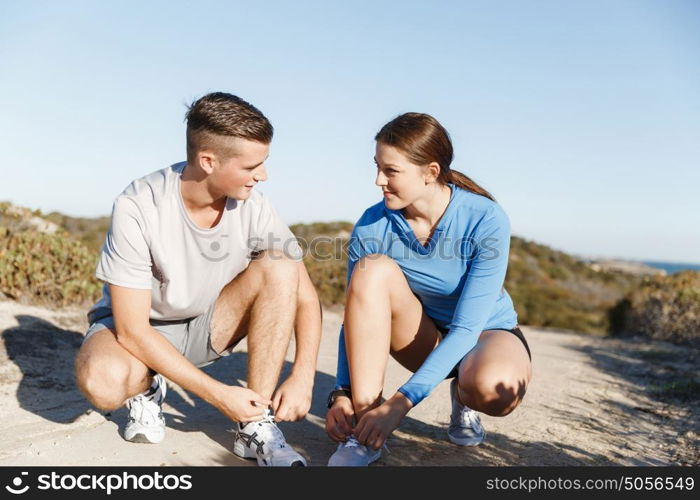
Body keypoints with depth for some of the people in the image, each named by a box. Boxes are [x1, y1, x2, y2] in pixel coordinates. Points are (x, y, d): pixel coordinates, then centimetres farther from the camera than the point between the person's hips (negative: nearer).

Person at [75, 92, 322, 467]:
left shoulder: (253, 207, -18)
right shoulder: (138, 207, -27)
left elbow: (305, 298, -10)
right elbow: (132, 329, -25)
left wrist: (302, 379, -24)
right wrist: (217, 394, -27)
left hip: (207, 325, 3)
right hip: (137, 327, -3)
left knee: (280, 265, -23)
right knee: (103, 382, -38)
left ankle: (256, 425, -19)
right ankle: (147, 389, 1)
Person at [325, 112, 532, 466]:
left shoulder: (486, 220, -26)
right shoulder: (372, 226, -17)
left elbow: (466, 327, -29)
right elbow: (356, 315, -13)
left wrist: (401, 403, -36)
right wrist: (342, 394, -27)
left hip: (487, 333, -2)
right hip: (426, 339, 3)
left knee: (494, 388, -39)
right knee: (373, 268, -28)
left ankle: (463, 396, 2)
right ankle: (364, 427, -26)